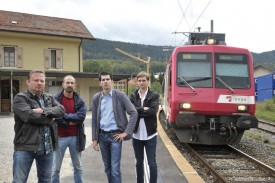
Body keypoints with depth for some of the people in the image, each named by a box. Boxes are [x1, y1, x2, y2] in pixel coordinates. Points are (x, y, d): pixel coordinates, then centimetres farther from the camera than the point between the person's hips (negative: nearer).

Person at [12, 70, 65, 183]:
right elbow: (30, 116, -19)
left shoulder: (49, 98, 15)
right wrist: (49, 118, -5)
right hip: (25, 147, -5)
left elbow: (61, 110, -2)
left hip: (47, 147, 5)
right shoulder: (20, 98, -4)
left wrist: (44, 111, -18)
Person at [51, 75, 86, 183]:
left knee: (78, 167, 14)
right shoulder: (55, 100, -3)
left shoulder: (80, 101, 3)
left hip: (75, 137, 2)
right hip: (60, 137, -2)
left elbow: (81, 117, -13)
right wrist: (70, 122, -13)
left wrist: (64, 115, -15)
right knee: (55, 169, 7)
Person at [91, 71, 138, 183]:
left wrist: (126, 132, -12)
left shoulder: (120, 95, -7)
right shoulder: (96, 98, 5)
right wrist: (94, 139, 5)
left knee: (115, 168, -6)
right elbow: (94, 120, 9)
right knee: (107, 168, 13)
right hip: (102, 136, 4)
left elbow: (134, 113, -9)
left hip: (115, 135, -4)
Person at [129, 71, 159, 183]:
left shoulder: (154, 96, -2)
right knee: (139, 162, 15)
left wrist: (138, 111, -13)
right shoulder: (133, 96, 5)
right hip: (136, 134, 3)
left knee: (152, 163, 1)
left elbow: (153, 111, -17)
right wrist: (144, 109, -16)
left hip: (150, 135, -3)